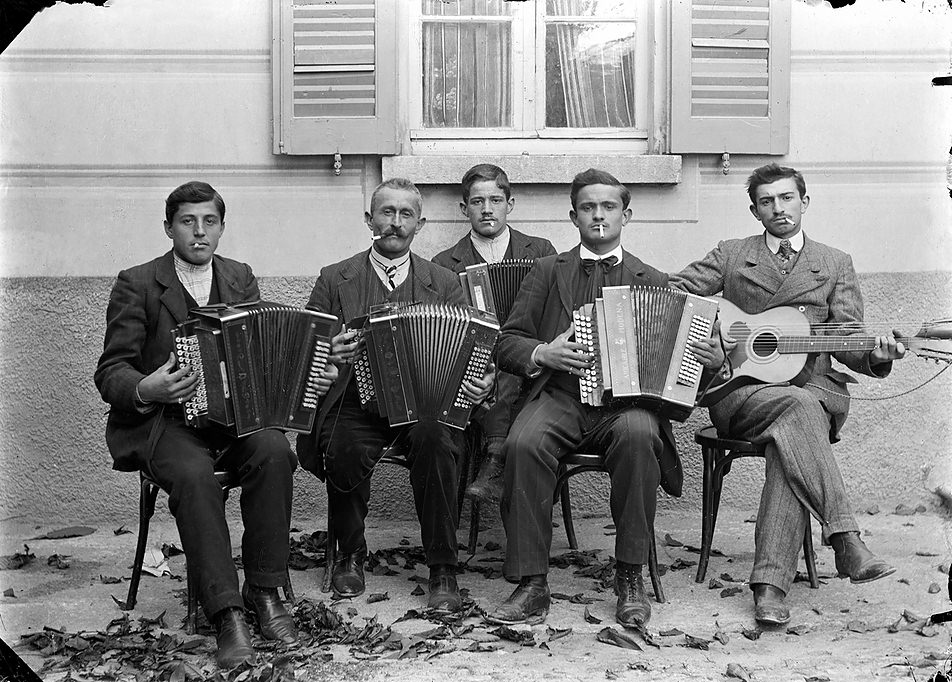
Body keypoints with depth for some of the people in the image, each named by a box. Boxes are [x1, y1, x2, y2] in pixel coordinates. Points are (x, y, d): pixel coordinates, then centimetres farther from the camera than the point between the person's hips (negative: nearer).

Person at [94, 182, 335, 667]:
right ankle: (226, 614, -30)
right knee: (193, 474, -34)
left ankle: (264, 591, -17)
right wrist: (145, 390, -26)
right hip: (161, 420, -3)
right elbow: (110, 373, -4)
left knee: (274, 452, -29)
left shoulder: (241, 279, 14)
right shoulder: (136, 285, 1)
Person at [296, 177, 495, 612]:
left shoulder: (445, 284, 15)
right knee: (344, 448, -31)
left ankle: (443, 571, -19)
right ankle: (350, 554, -3)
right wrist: (326, 354, -16)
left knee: (434, 439, -32)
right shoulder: (335, 280, 12)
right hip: (355, 402, 0)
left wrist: (480, 382, -15)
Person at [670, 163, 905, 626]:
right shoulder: (729, 256, 15)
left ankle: (770, 583, -41)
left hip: (814, 386, 1)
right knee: (796, 408, -36)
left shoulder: (836, 265, 18)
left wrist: (876, 356, -12)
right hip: (739, 388, -1)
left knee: (790, 440, -34)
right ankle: (845, 538, -41)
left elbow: (846, 340, 10)